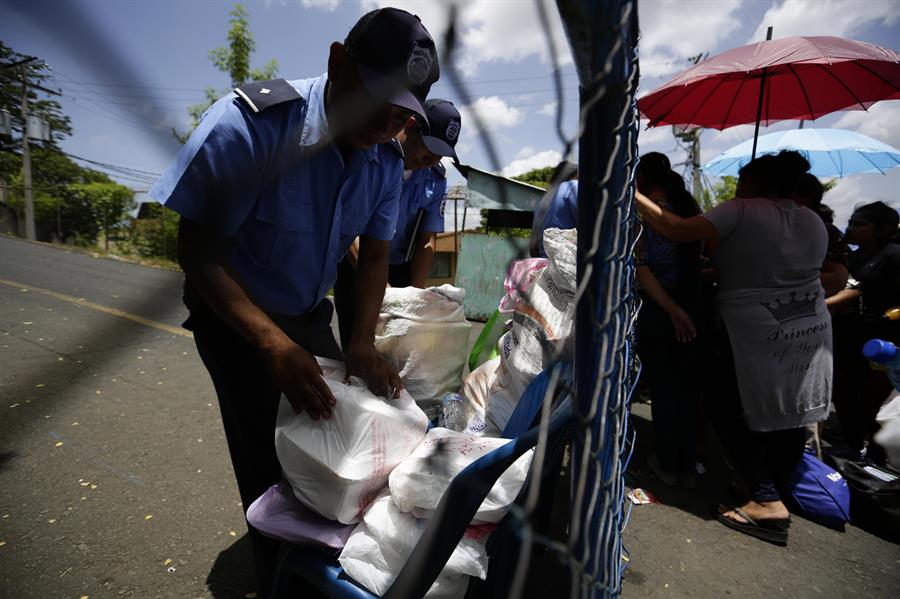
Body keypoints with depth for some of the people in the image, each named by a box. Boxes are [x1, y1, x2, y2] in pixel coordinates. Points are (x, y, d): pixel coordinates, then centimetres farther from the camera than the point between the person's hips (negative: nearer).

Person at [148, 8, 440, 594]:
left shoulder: (387, 163, -10)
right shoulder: (246, 125, -27)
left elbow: (374, 254, -4)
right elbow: (199, 250, -24)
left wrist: (363, 341, -17)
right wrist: (274, 343, -36)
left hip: (310, 312, 5)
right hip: (235, 315, -4)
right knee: (272, 462, -1)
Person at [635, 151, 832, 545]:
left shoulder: (742, 211, -10)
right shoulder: (814, 222, 12)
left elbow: (677, 230, -19)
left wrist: (632, 196, -10)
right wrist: (724, 268, 21)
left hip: (757, 335, -7)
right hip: (811, 332, 8)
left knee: (727, 408, 6)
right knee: (789, 416, 15)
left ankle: (766, 500, 4)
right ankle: (774, 490, 29)